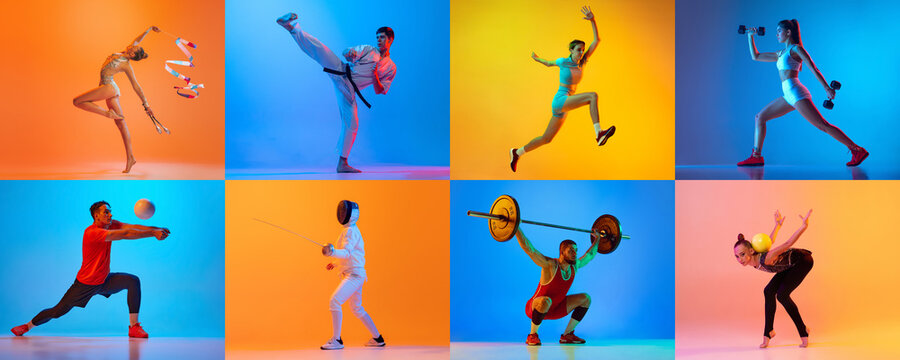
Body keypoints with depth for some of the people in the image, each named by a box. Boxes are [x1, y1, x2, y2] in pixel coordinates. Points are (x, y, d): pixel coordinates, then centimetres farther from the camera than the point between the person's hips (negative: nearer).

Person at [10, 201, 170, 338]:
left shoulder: (110, 225, -4)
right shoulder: (92, 232, -29)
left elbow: (132, 227, -16)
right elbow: (125, 234, -37)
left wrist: (155, 230, -33)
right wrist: (152, 233, -41)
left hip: (104, 280, 6)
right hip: (86, 283, -6)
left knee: (133, 281, -17)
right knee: (59, 311, 2)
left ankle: (133, 327, -17)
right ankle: (28, 326, 29)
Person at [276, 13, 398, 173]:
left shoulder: (391, 68, 15)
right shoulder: (368, 49, 12)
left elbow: (380, 91, 11)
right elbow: (347, 53, 3)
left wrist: (375, 75, -9)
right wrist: (349, 53, -22)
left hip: (349, 90, 2)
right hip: (341, 73, -2)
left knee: (351, 125, -3)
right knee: (321, 50, -26)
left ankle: (342, 163, 8)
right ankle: (291, 27, -38)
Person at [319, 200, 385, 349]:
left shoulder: (351, 231, -13)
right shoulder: (352, 231, 18)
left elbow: (347, 253, -27)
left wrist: (332, 251, -45)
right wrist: (335, 263, 19)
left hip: (354, 275, -11)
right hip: (351, 275, 11)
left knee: (334, 302, -21)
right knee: (357, 309, 20)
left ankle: (336, 340, -23)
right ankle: (377, 338, 29)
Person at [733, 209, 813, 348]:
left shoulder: (765, 260, -36)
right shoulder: (753, 261, -11)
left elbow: (788, 244, -40)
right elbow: (770, 241, 3)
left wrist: (804, 225, -50)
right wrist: (777, 226, 18)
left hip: (803, 261, -9)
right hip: (791, 266, 9)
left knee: (782, 295, -18)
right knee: (769, 291, 1)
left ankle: (803, 332, -4)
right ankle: (769, 332, 13)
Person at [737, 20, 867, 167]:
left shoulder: (796, 49, -3)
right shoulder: (781, 54, 23)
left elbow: (814, 69, -11)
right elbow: (756, 56, 32)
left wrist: (827, 87, -19)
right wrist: (750, 36, 29)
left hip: (796, 92, -9)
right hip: (789, 96, 9)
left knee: (823, 125, -12)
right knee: (760, 117, 6)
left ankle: (858, 150, -10)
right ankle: (756, 157, 5)